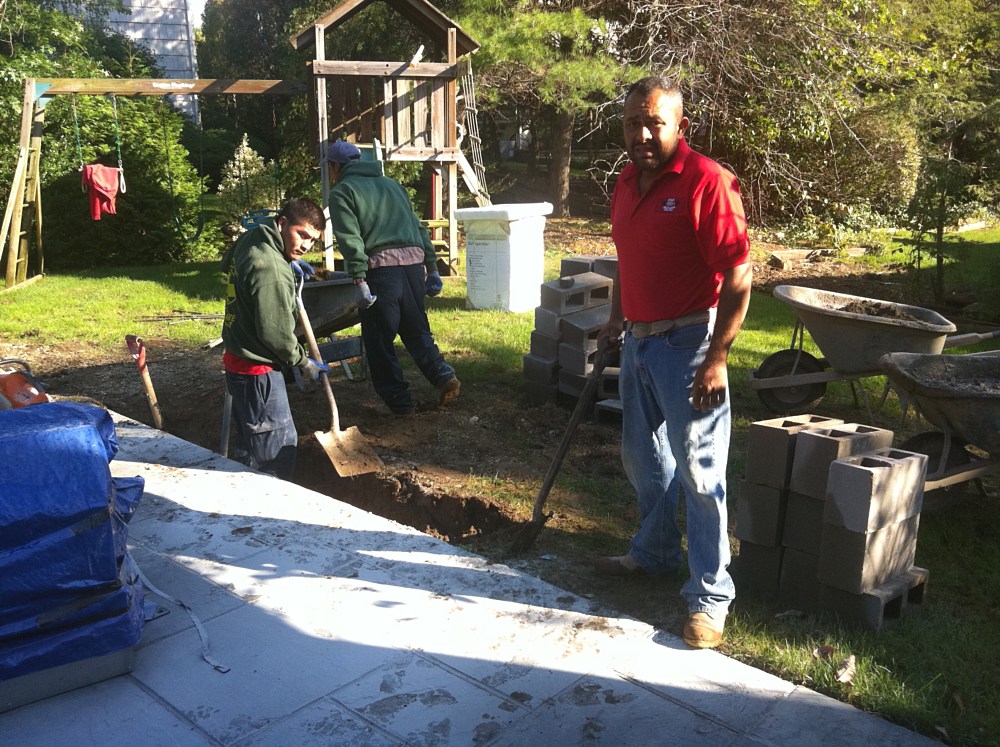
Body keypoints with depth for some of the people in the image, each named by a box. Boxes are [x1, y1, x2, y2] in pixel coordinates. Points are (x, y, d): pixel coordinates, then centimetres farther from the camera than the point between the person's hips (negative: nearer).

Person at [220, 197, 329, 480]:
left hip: (238, 359, 10)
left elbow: (228, 263, 29)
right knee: (279, 446, -2)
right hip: (257, 370, -10)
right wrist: (303, 363, -7)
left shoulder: (250, 240, 4)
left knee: (250, 442, 20)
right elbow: (275, 331, -24)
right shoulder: (270, 269, -26)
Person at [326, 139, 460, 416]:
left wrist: (359, 280, -16)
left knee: (379, 339, 6)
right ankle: (443, 375, 1)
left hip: (381, 266, -6)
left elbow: (350, 239, -11)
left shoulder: (342, 192, 5)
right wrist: (432, 268, 19)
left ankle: (398, 400, 9)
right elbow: (419, 228, 20)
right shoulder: (391, 184, 25)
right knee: (417, 330, 18)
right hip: (414, 261, 6)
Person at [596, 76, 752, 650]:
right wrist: (616, 319, 19)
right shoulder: (628, 182, 9)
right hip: (639, 341, 9)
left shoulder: (707, 182, -16)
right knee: (643, 457, 20)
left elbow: (738, 279, -19)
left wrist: (716, 359, -22)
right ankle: (656, 552, 41)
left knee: (699, 472, -3)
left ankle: (710, 595, 9)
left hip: (687, 344, -8)